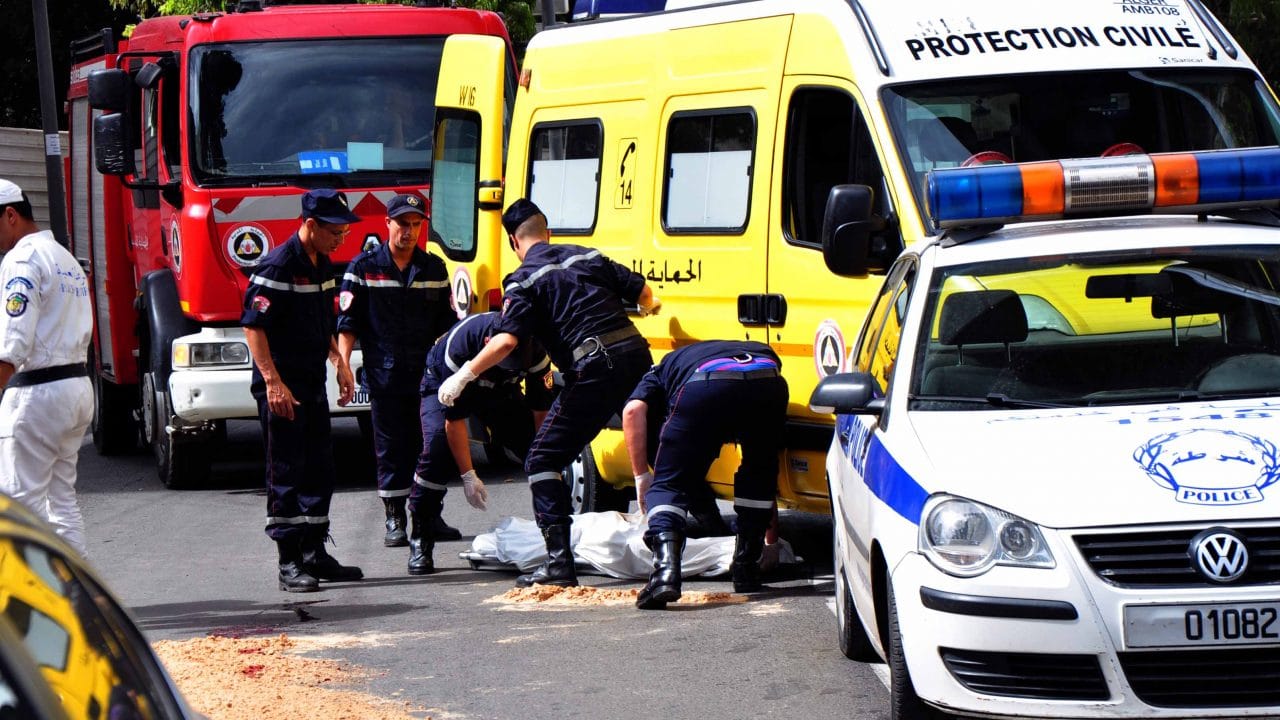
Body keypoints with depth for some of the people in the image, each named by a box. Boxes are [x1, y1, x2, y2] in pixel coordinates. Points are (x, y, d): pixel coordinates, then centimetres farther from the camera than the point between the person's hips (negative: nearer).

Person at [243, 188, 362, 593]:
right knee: (286, 473, -6)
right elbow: (254, 326, -20)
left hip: (313, 383, 9)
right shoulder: (278, 267, -16)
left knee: (319, 469, 12)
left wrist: (339, 362, 18)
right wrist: (273, 382, -24)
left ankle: (315, 554, 20)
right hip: (282, 387, -9)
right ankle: (289, 563, -4)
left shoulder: (322, 265, 12)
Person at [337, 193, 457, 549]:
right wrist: (343, 364, -9)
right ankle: (394, 519, 8)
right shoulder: (364, 267, 2)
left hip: (426, 373, 2)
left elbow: (445, 322, 15)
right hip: (384, 375, -2)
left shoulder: (434, 268, 10)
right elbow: (348, 320, 0)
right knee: (391, 449, 1)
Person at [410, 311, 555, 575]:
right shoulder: (458, 344, -40)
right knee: (437, 447, -27)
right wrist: (468, 476, -31)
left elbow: (542, 409, -18)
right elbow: (454, 418, -32)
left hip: (501, 391, 4)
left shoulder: (535, 348, -30)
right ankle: (420, 541, -18)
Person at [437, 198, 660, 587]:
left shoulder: (525, 280, 1)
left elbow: (507, 339, -13)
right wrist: (649, 306, 47)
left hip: (594, 368, -6)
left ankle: (559, 562, -9)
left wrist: (464, 375, -5)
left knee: (544, 459, 1)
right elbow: (642, 291, 23)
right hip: (636, 357, 6)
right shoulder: (588, 256, 19)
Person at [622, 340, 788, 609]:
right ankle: (746, 570, 30)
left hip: (705, 385, -3)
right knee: (759, 474, 30)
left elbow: (633, 410, 13)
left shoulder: (664, 368, 38)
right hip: (768, 382, 3)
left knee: (669, 485, 8)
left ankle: (665, 569, -16)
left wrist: (641, 476, 18)